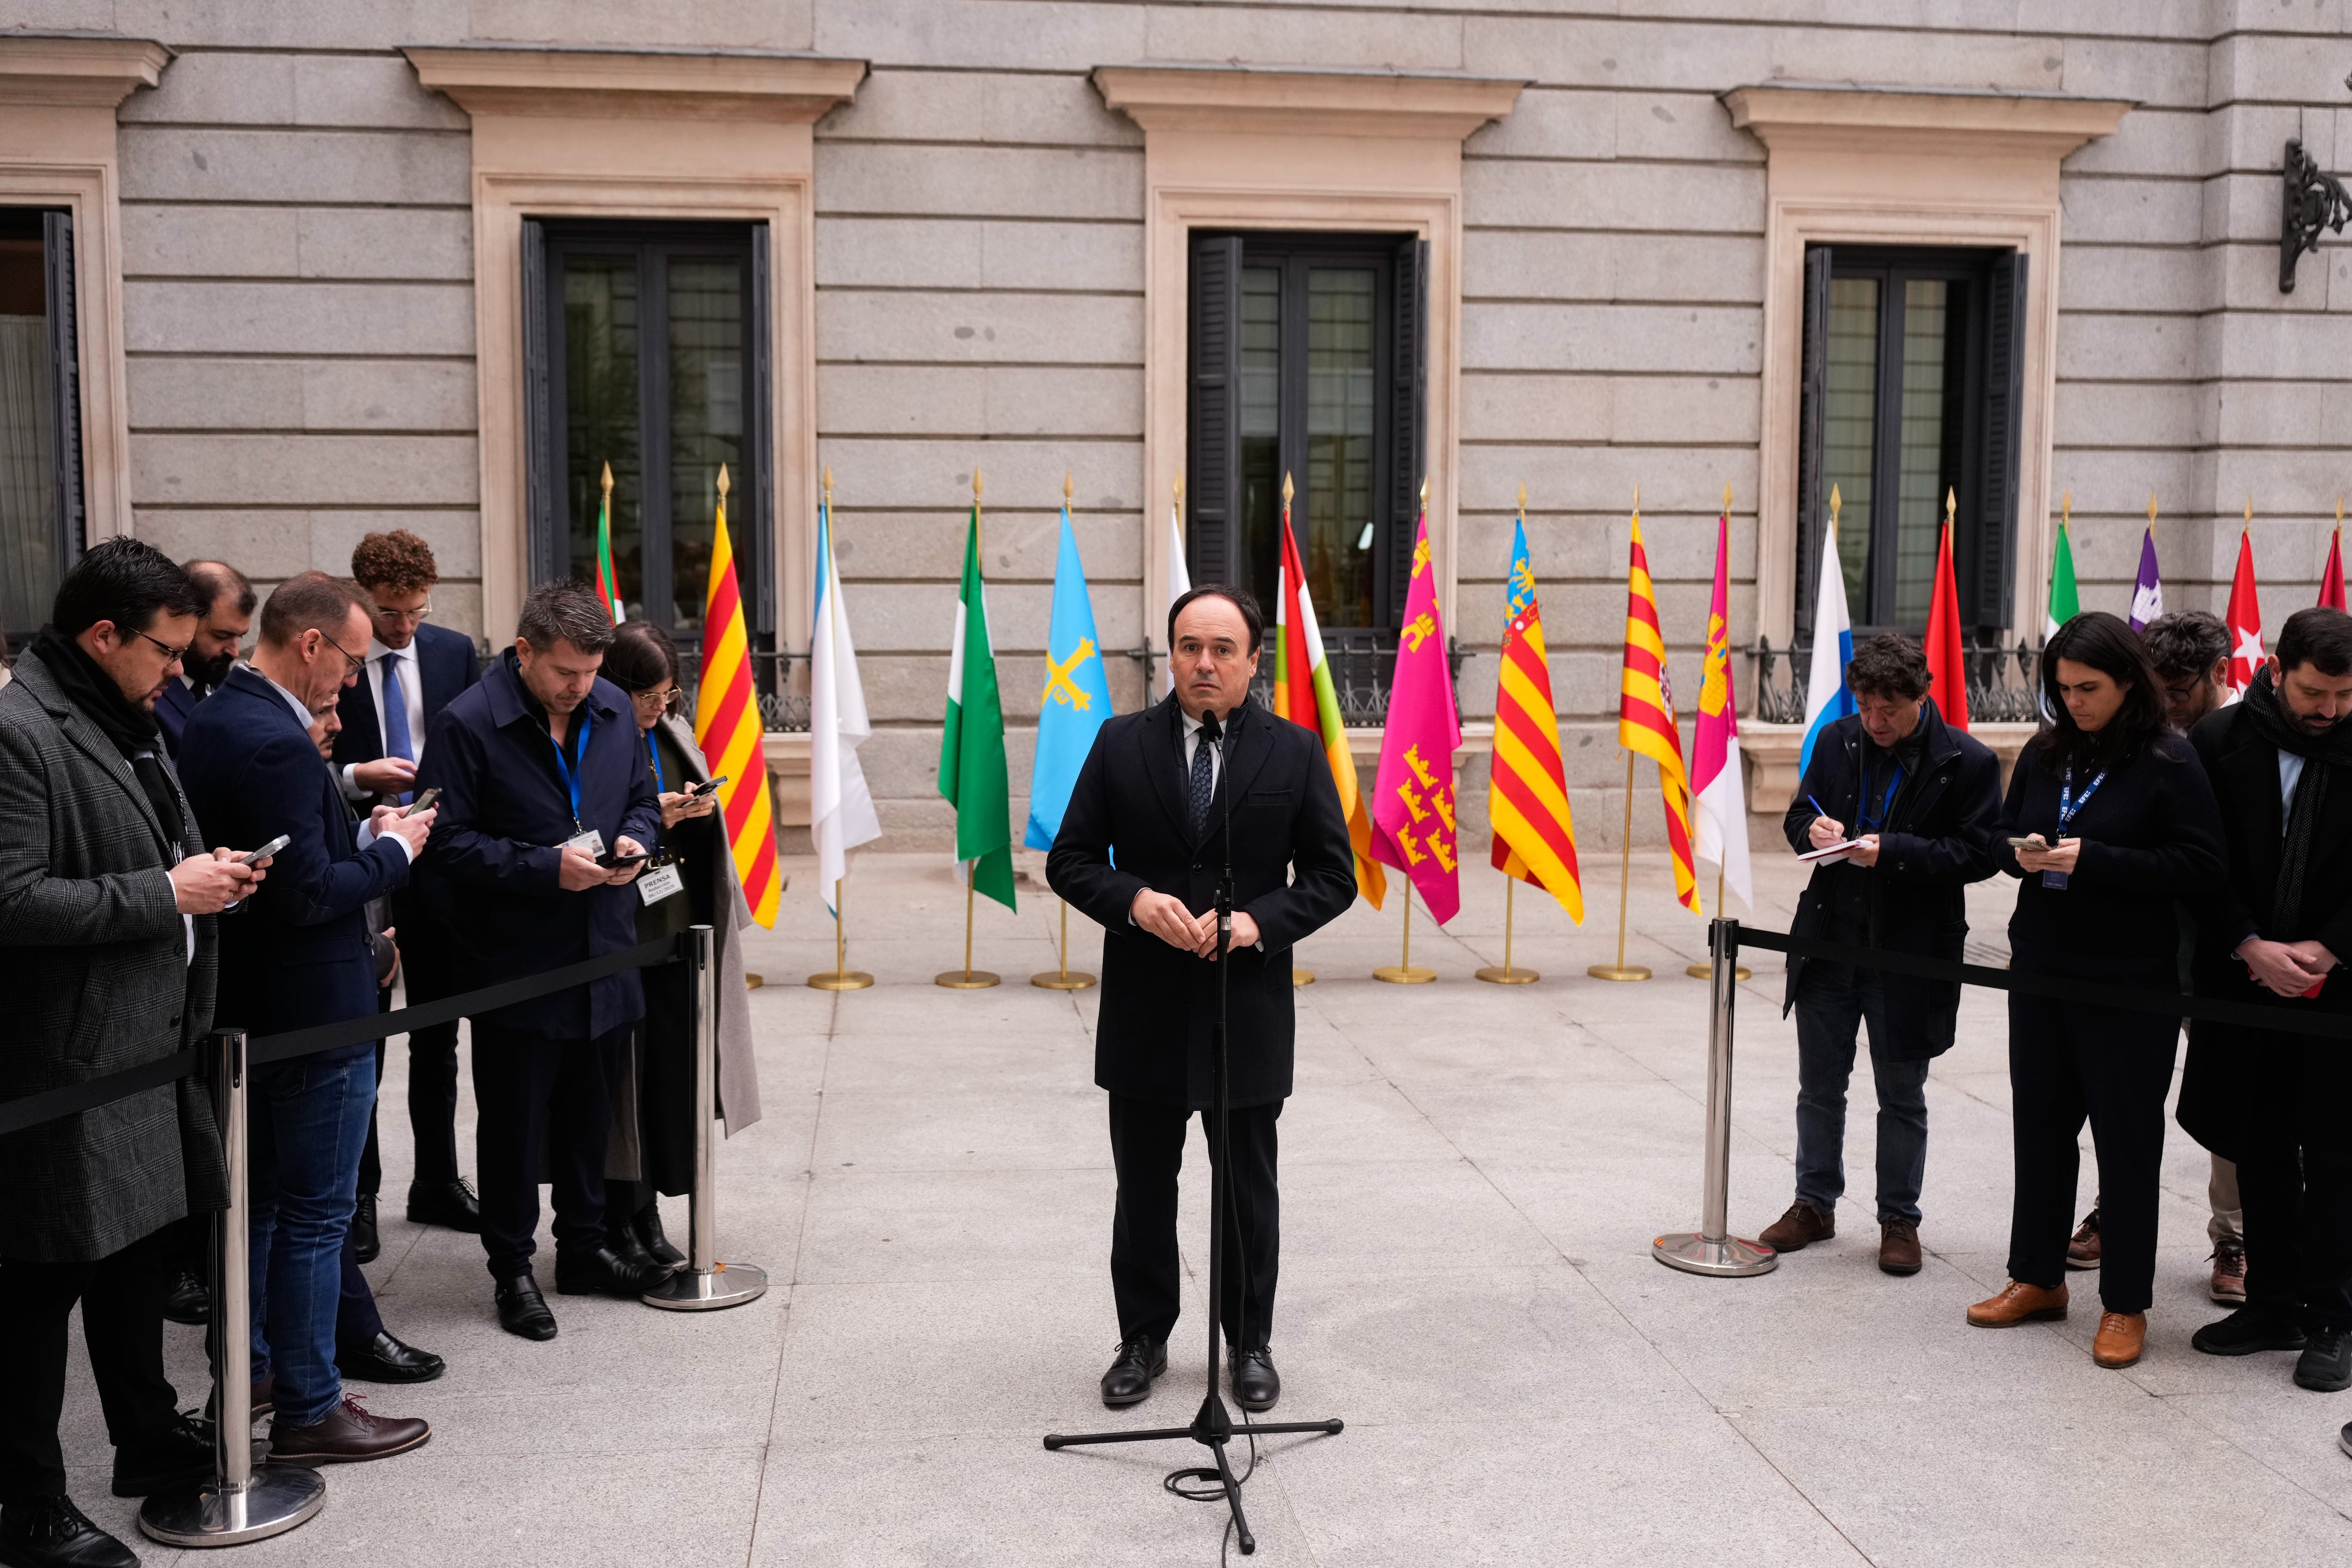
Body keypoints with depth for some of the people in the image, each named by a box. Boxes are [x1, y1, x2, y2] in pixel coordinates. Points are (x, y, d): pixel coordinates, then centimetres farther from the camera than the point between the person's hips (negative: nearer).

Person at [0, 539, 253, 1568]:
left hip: (150, 1046, 10)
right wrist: (166, 893, -20)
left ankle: (152, 1442, 36)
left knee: (135, 1253, 21)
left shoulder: (127, 721, 14)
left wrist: (209, 873, 8)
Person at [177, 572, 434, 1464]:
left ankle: (247, 1370, 34)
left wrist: (360, 833, 7)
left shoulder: (212, 722, 7)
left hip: (246, 1003, 10)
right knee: (315, 1214, 1)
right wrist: (394, 848, -12)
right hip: (313, 1011, -10)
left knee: (256, 1197, 21)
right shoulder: (277, 745, -24)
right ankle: (308, 1410, 11)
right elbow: (311, 895, -26)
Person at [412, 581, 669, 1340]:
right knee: (514, 1123, 6)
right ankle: (511, 1269, 19)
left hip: (603, 956, 6)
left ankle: (584, 1248, 32)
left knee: (590, 1114, 17)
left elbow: (642, 797, 18)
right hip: (515, 961, -5)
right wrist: (546, 867, -22)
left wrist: (634, 841, -4)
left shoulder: (613, 710, 5)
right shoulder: (467, 724, -14)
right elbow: (450, 843, -15)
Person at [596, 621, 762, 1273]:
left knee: (674, 1075, 9)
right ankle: (618, 1224, 13)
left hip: (681, 926, 6)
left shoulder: (674, 732, 11)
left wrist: (698, 808, 3)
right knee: (623, 1078, 0)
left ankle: (647, 1218, 21)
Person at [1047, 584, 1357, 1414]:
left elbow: (1334, 875, 0)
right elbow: (1070, 860, 2)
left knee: (1250, 1192, 11)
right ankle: (1143, 1340, 28)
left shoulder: (1296, 752, 0)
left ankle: (1250, 1344, 27)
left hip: (1249, 1012, -1)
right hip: (1145, 1012, 1)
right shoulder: (1121, 744, 2)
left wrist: (1258, 921, -16)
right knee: (1143, 1189, 12)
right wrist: (1135, 901, -18)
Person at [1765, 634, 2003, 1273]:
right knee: (1819, 1087, 14)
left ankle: (1899, 1220, 24)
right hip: (1829, 940, 4)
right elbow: (1798, 815, 13)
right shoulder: (1836, 741, 2)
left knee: (1902, 1096, 10)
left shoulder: (1968, 762, -11)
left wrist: (1891, 852, -23)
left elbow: (1978, 854, -13)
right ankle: (1815, 1205, 30)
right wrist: (1812, 828, -11)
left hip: (1910, 955, -4)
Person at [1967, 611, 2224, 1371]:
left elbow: (2201, 866, -14)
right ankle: (2037, 1277, 28)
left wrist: (2092, 860, -21)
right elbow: (2006, 835, 16)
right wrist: (2021, 855, -7)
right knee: (2040, 1126, 14)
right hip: (2041, 968, 6)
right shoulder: (2046, 753, 6)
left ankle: (2126, 1303, 15)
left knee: (2126, 1138, 4)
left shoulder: (2169, 762, -10)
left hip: (2129, 984, -5)